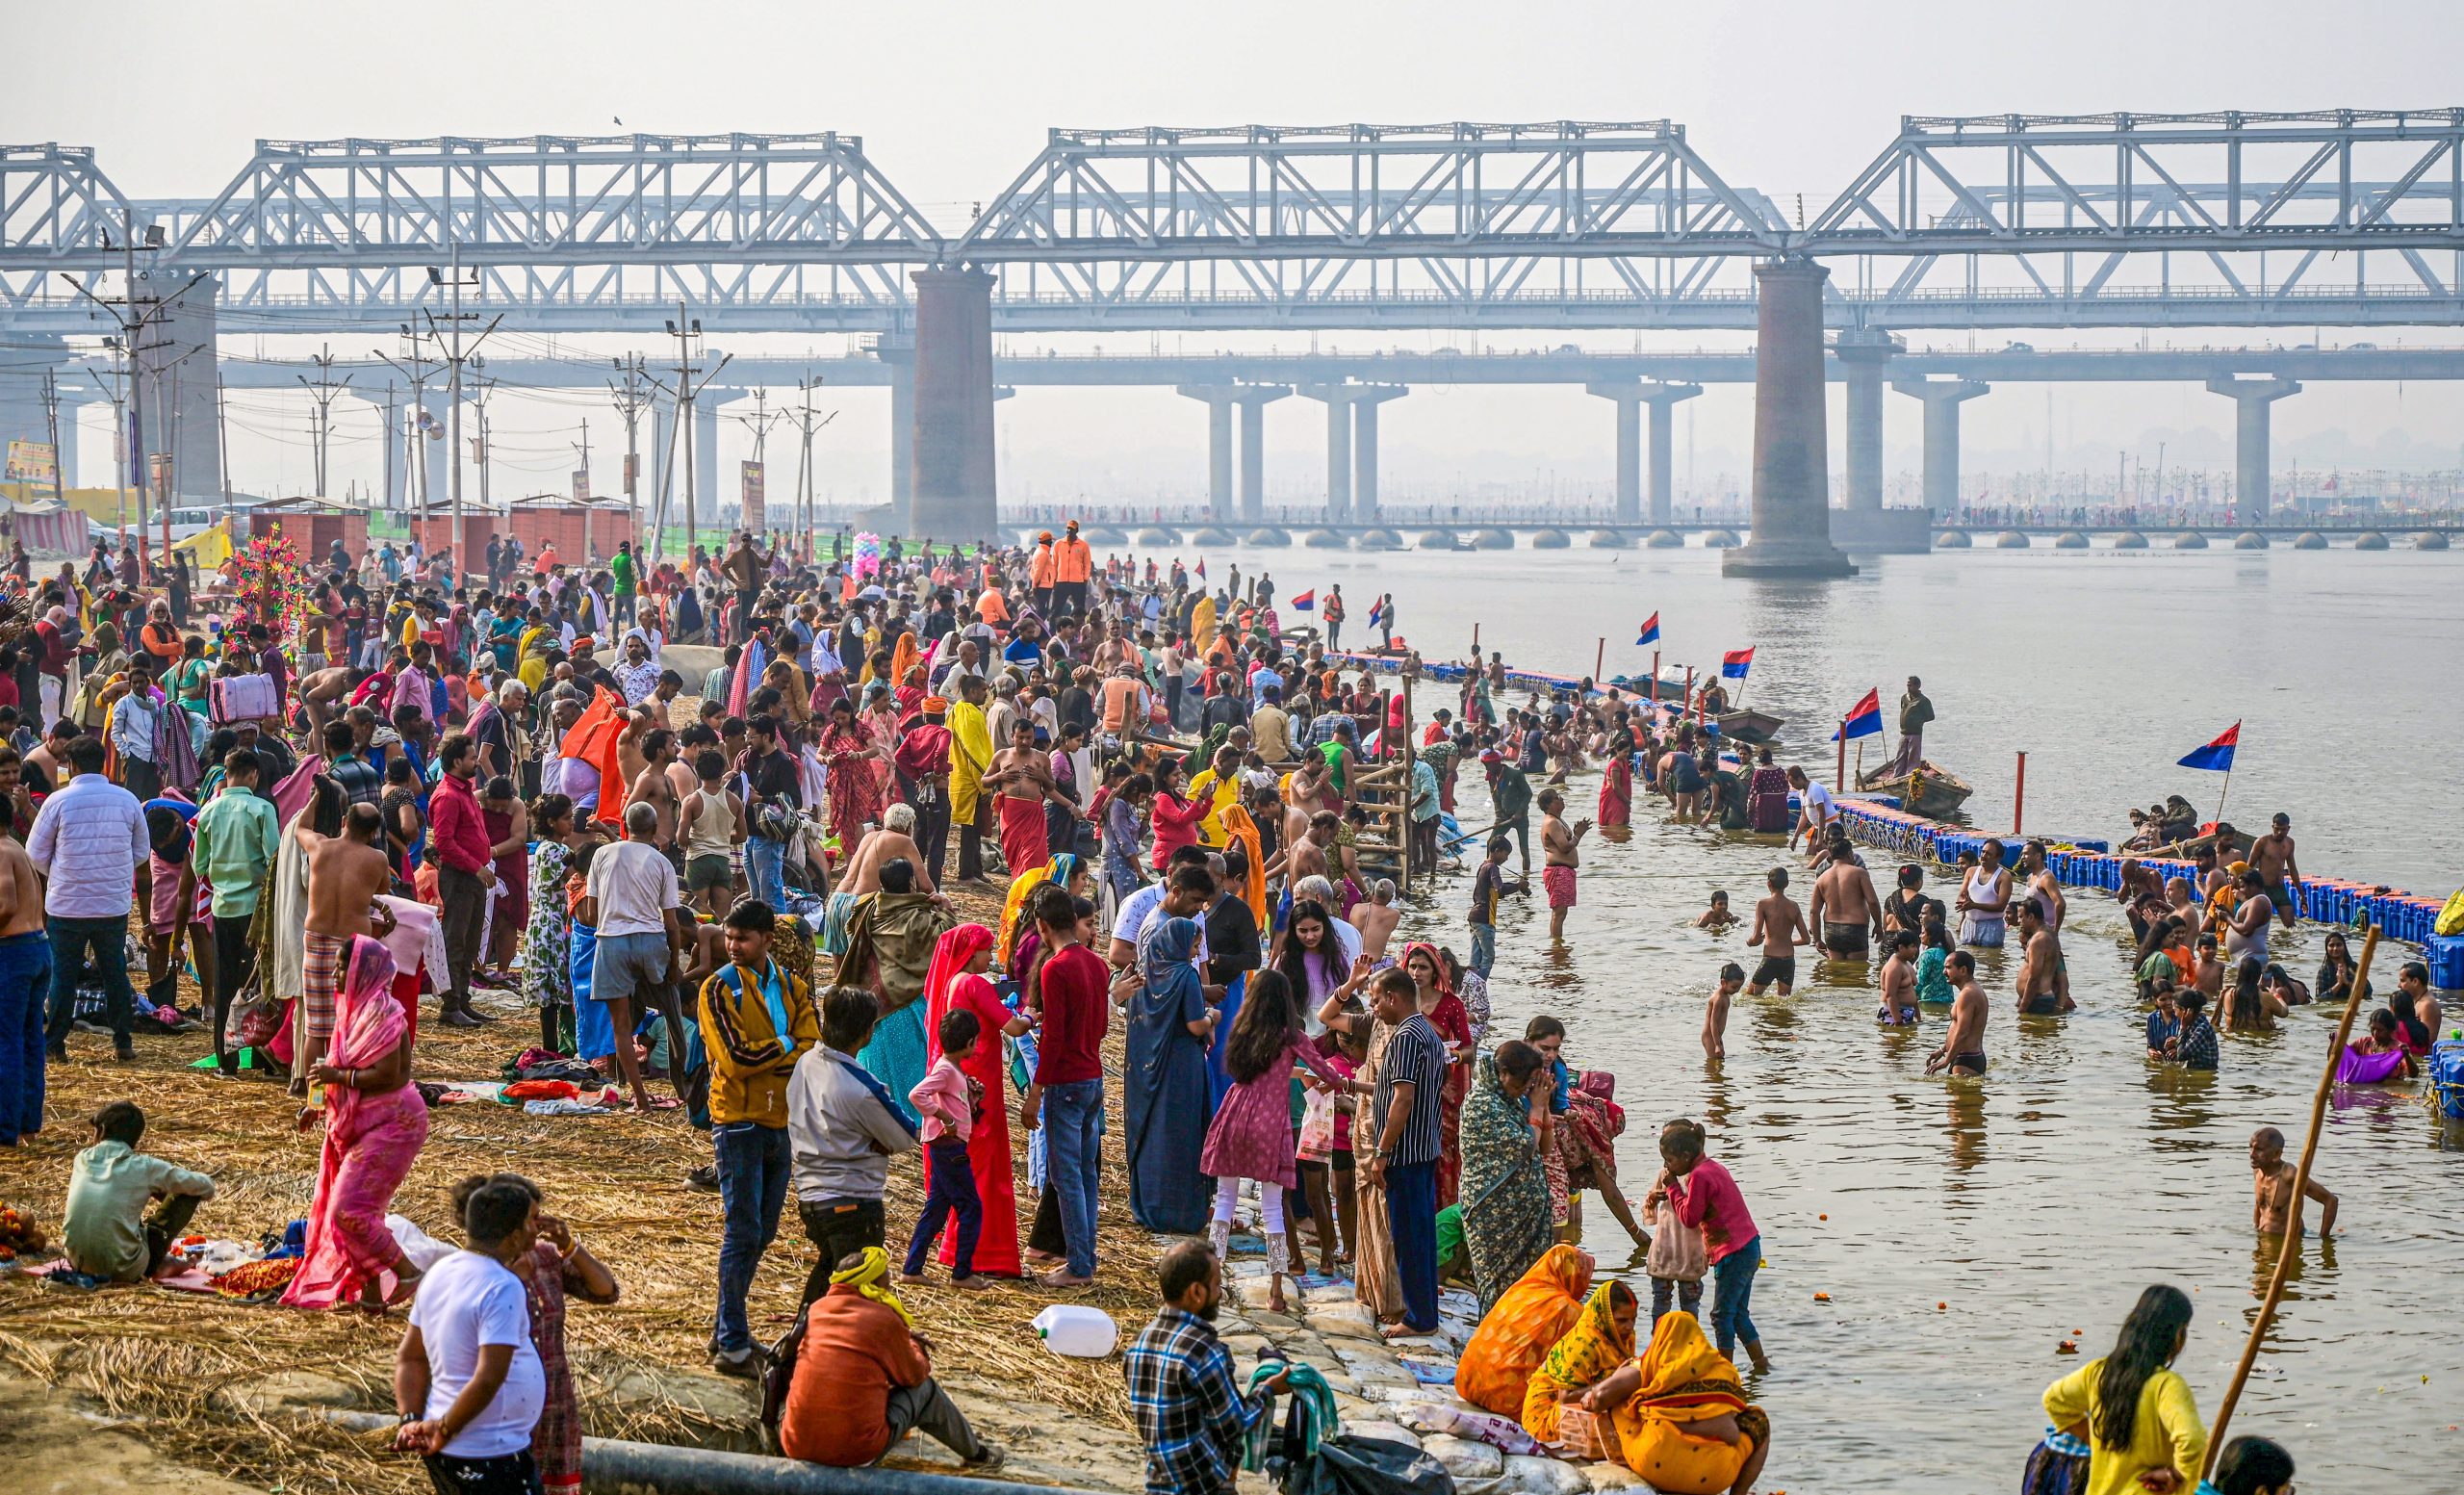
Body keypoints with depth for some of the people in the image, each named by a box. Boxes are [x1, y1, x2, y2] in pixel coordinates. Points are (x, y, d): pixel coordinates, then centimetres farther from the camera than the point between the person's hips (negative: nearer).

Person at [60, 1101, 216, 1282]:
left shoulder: (81, 1160, 5)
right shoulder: (145, 1167, -7)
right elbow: (206, 1188, 5)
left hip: (78, 1265, 5)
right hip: (125, 1272, -5)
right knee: (188, 1194, 9)